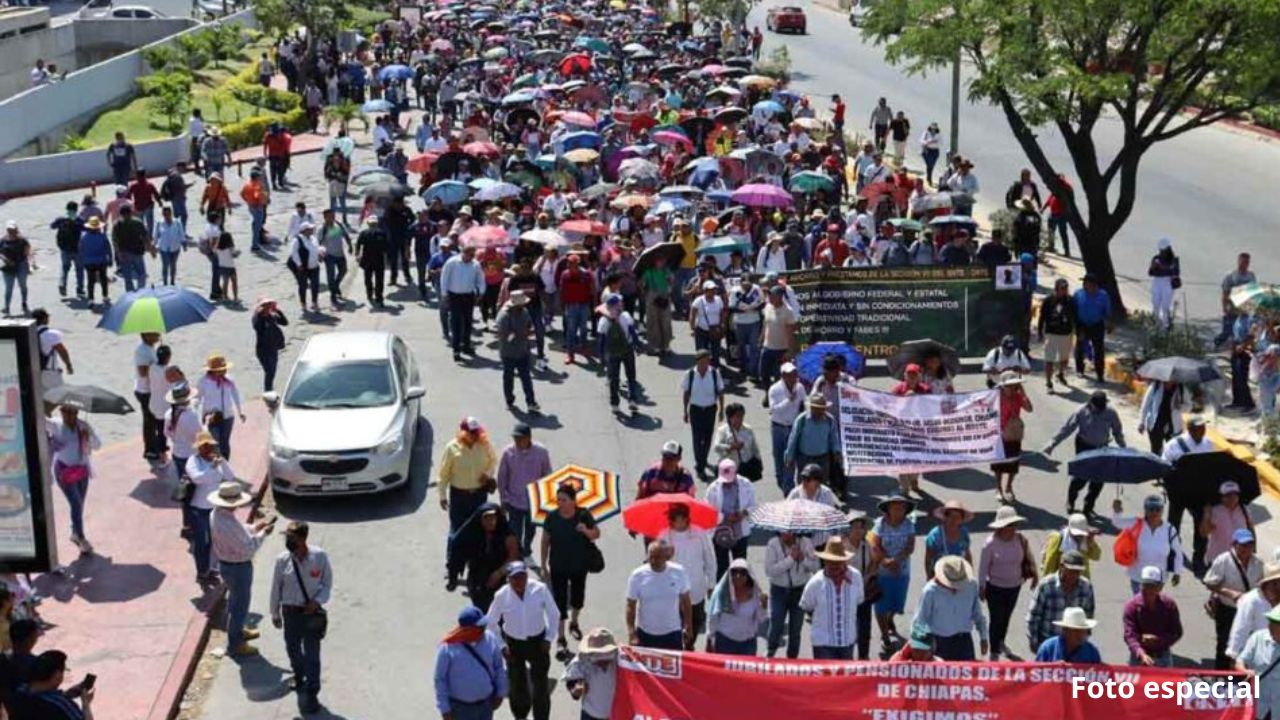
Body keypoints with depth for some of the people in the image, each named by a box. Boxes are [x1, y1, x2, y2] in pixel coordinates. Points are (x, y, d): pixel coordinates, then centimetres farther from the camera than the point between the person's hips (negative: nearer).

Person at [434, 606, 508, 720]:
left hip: (486, 703, 4)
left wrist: (500, 693, 6)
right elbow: (440, 679, -13)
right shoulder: (448, 648, -22)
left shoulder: (490, 639, -12)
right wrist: (444, 708, -11)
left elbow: (499, 667, 2)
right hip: (461, 707, -4)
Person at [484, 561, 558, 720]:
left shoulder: (540, 589, -19)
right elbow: (491, 622, -3)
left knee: (541, 684, 0)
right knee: (517, 683, 15)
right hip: (513, 643, 1)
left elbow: (554, 614, -5)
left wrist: (549, 638, -9)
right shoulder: (502, 596, -17)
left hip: (537, 641, -1)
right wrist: (501, 645, -6)